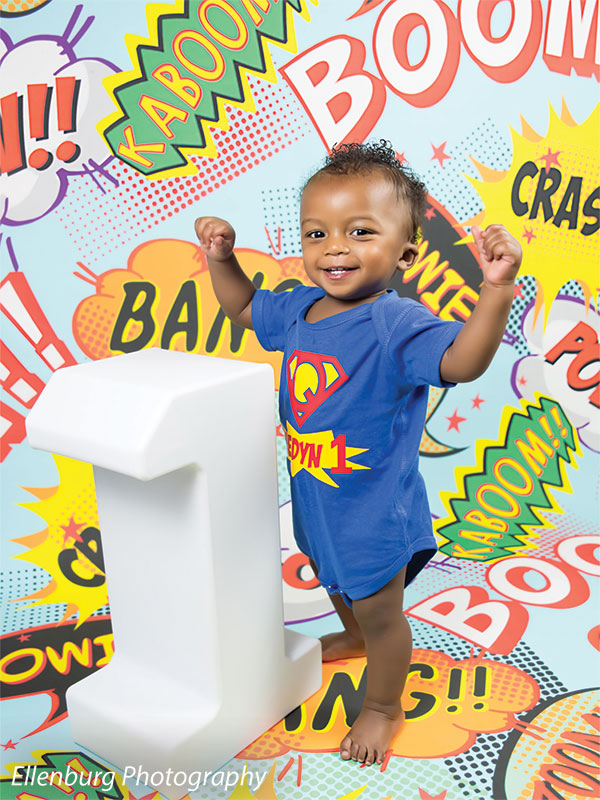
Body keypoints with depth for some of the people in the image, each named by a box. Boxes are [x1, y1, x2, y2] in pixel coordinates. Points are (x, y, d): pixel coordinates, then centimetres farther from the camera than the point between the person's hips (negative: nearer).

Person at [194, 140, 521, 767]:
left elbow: (462, 360, -43)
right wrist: (221, 257, -2)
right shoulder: (299, 309, -6)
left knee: (379, 609, 14)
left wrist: (496, 288, -55)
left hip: (376, 507, -7)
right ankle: (355, 637, 67)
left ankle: (383, 707, 42)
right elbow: (244, 307, 12)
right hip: (314, 494, 8)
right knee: (332, 575, 34)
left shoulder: (398, 325, -28)